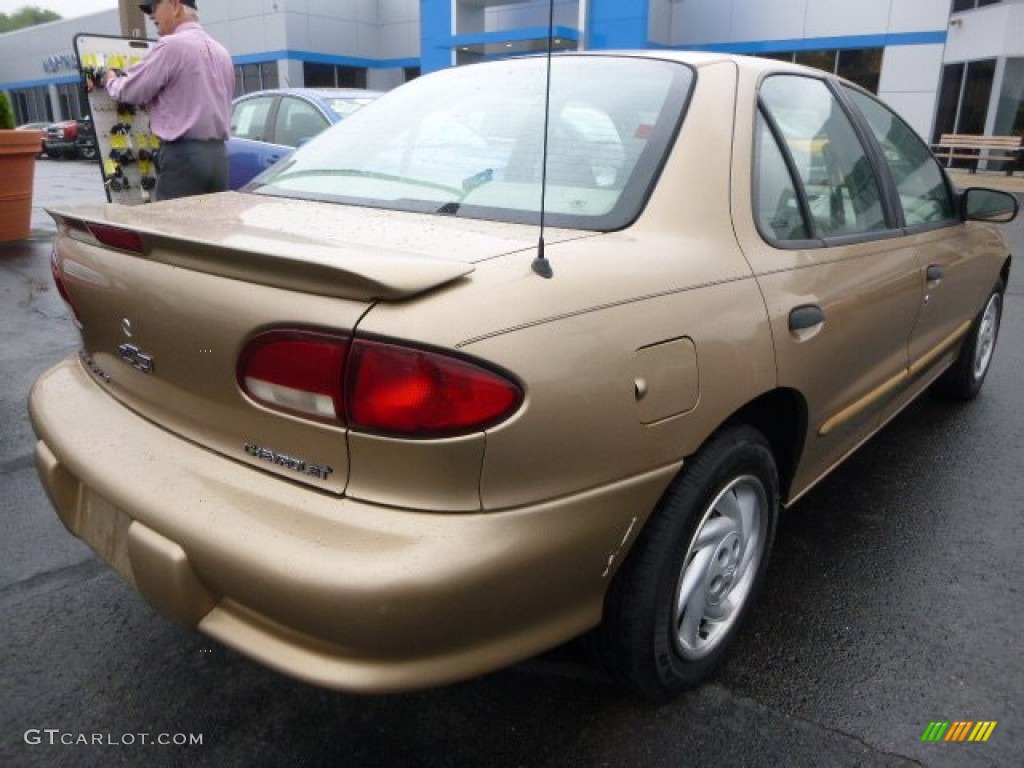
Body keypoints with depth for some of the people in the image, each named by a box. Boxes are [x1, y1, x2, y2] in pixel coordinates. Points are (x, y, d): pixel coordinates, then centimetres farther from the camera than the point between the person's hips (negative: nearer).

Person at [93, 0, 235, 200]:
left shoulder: (171, 45, -7)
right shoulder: (222, 52, 15)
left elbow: (129, 91, -5)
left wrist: (110, 80, 18)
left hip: (184, 155, -7)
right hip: (219, 154, 7)